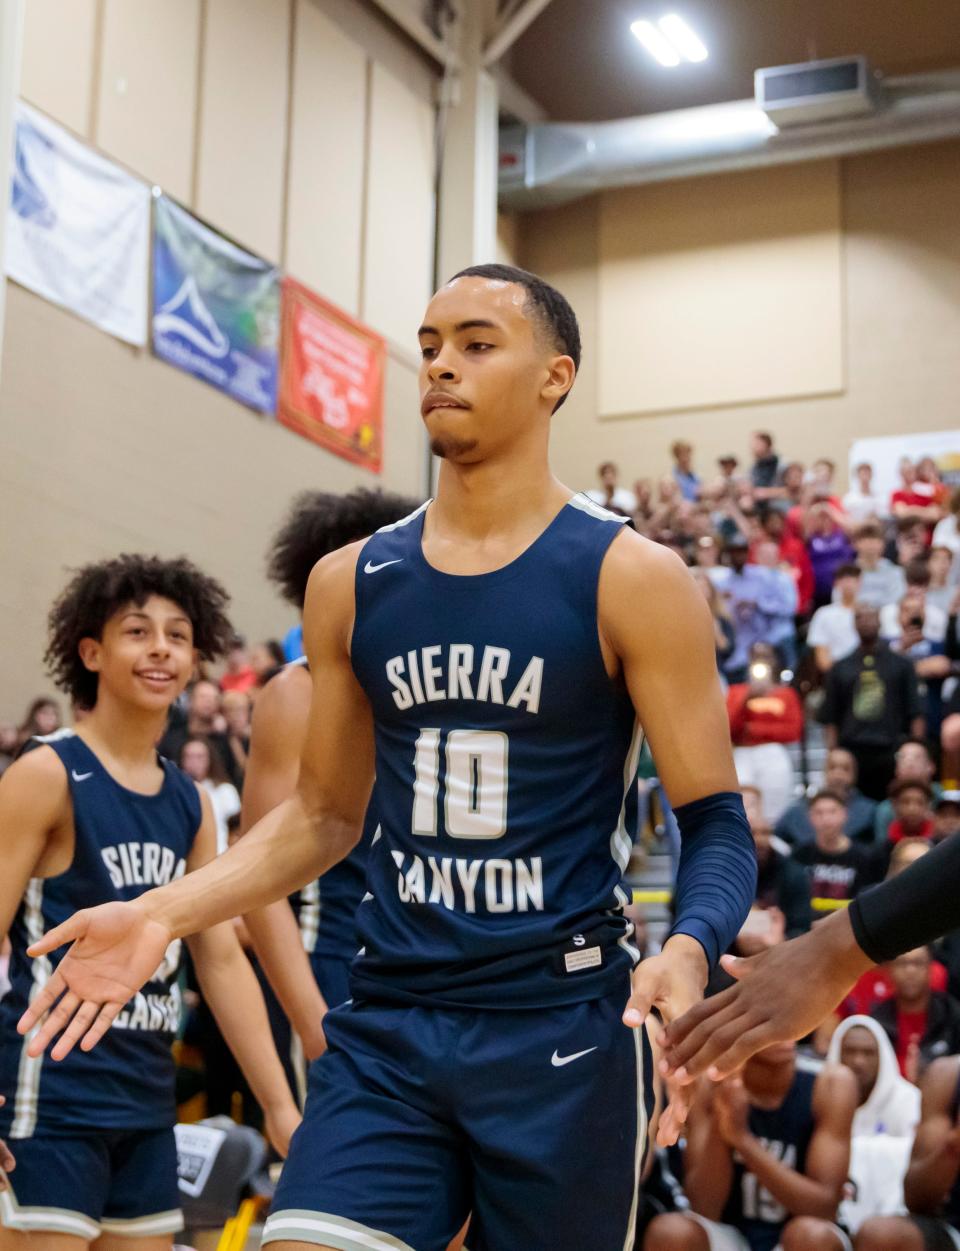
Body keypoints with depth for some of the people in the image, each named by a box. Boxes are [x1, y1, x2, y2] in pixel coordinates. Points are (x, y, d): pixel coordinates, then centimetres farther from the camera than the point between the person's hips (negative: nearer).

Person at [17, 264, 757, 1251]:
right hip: (386, 1029, 3)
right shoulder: (349, 583, 7)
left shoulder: (631, 578, -6)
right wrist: (163, 914, 3)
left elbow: (714, 826, -6)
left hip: (562, 1030, -3)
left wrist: (689, 949, -27)